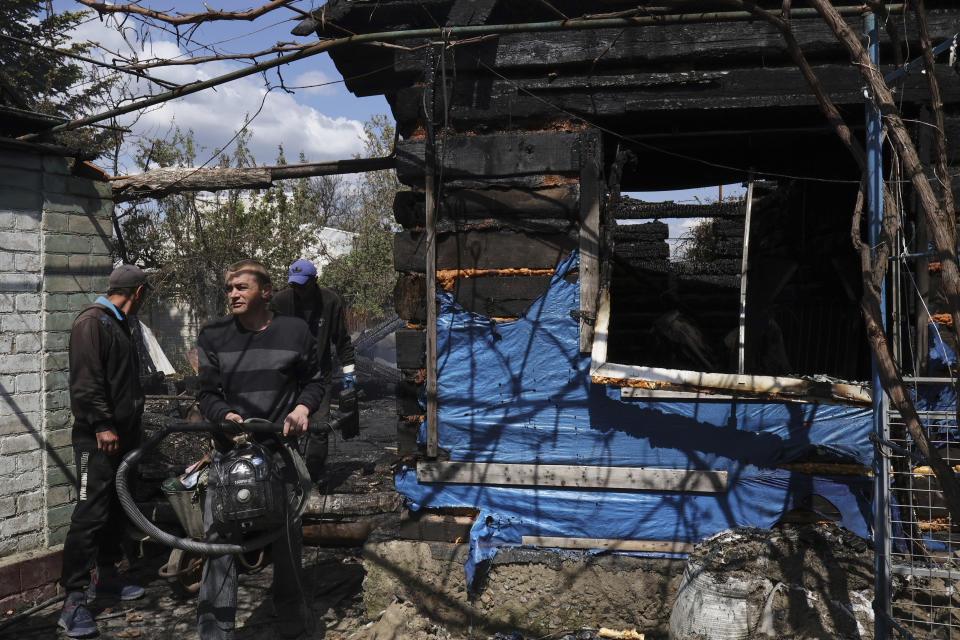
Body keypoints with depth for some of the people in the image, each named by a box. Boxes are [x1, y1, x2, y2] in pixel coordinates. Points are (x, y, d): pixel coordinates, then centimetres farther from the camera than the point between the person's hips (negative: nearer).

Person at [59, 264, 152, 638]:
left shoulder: (120, 324, 19)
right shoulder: (92, 322, -10)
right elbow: (86, 380, -19)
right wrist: (102, 425, -21)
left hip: (122, 435, 9)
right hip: (98, 437, -9)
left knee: (117, 509, 15)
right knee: (90, 514, -9)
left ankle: (106, 577, 28)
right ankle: (74, 599, -5)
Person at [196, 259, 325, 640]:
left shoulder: (294, 331, 2)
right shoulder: (213, 336, 3)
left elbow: (313, 381, 14)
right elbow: (207, 393, 4)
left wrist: (303, 407, -5)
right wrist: (226, 415, -15)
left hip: (280, 446, 0)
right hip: (230, 447, 0)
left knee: (287, 533, 8)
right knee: (219, 535, -7)